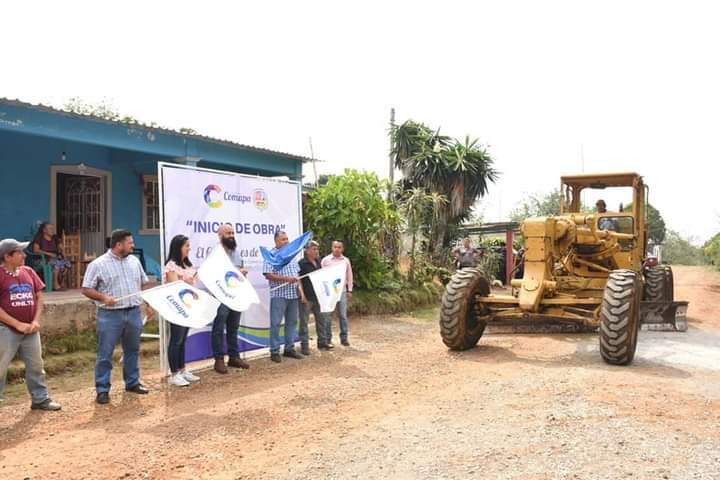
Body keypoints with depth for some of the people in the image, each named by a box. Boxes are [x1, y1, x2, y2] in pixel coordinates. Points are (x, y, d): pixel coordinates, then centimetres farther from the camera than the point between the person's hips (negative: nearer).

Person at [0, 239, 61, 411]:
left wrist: (36, 321, -2)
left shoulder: (28, 272, 5)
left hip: (31, 330, 6)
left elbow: (39, 297, 10)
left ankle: (40, 399, 28)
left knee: (36, 366, 14)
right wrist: (18, 324, -17)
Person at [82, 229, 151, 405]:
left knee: (132, 350, 15)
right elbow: (86, 289, -6)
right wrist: (103, 297, -21)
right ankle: (102, 389, 11)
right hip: (110, 315, -5)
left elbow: (144, 283, 18)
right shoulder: (98, 264, -7)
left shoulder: (134, 260, 10)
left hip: (134, 313, 5)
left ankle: (132, 382, 29)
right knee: (105, 354, 1)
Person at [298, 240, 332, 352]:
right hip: (306, 297, -7)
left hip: (318, 296, 7)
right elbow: (298, 280, -15)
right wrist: (302, 294, -22)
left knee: (322, 319, 14)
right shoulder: (301, 263, -11)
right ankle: (304, 345, 9)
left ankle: (323, 342, 27)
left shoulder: (318, 262, 10)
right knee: (304, 321, 1)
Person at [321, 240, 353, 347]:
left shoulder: (346, 260, 8)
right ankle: (327, 338, 10)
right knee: (327, 315, 2)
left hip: (342, 290, 2)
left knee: (343, 315, 4)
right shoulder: (326, 260, 2)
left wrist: (350, 291, 7)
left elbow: (349, 276, 11)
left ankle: (344, 338, 11)